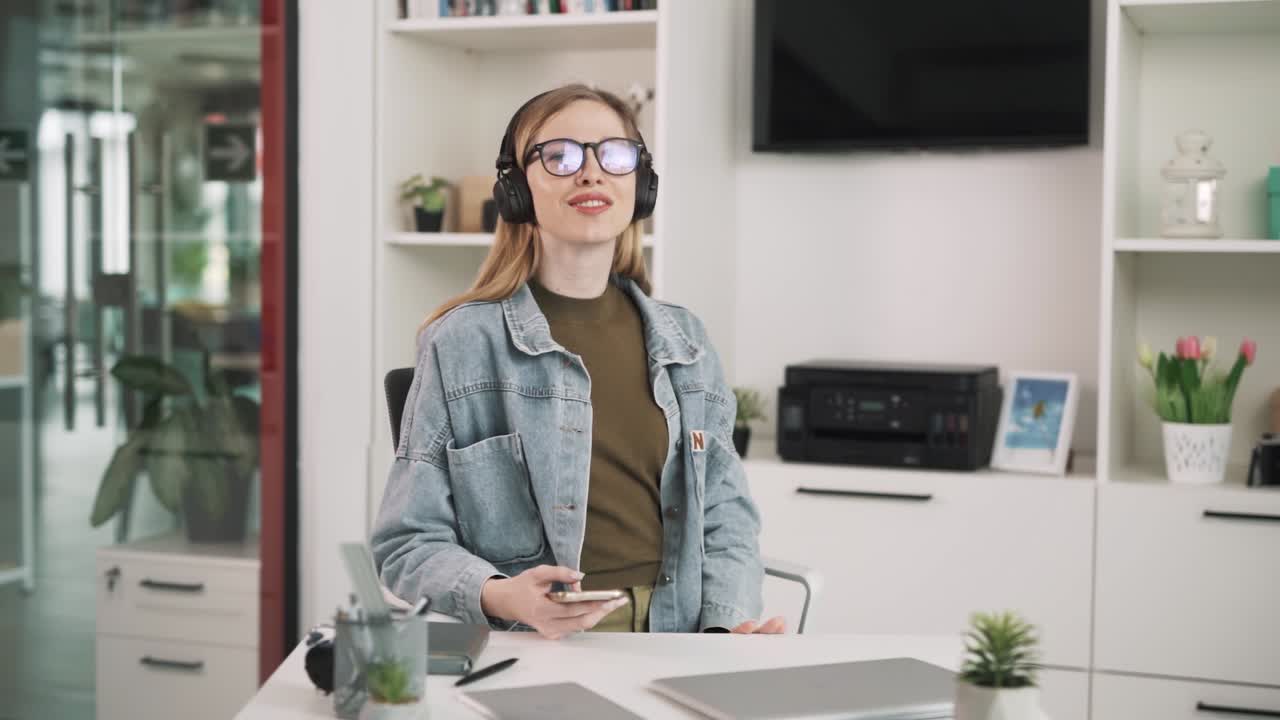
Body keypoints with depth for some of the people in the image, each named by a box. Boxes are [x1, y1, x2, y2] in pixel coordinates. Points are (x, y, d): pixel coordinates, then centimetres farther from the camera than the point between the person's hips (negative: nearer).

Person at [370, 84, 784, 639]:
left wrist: (729, 622, -2)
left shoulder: (683, 342, 15)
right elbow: (409, 541, 1)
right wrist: (501, 597, -18)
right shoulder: (461, 344, 1)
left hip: (673, 643, 3)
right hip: (527, 653, -3)